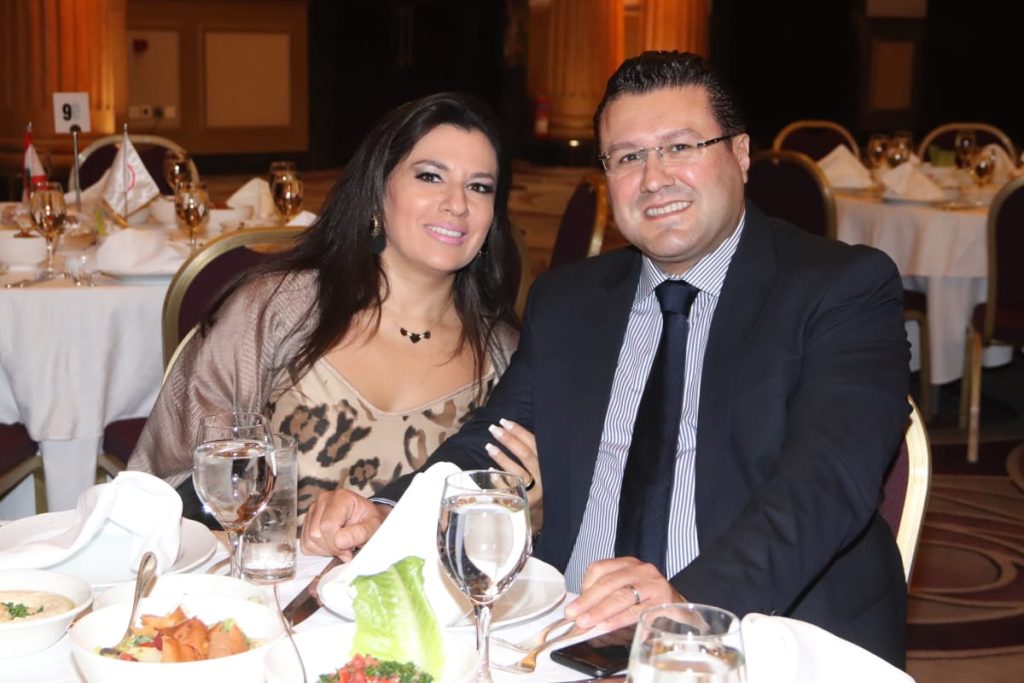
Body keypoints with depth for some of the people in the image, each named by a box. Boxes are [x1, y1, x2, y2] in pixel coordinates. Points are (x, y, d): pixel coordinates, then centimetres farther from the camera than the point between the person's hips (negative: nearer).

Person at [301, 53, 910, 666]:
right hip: (568, 637, 4)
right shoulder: (565, 302, 14)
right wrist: (385, 514, -11)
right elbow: (490, 446, 11)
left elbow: (829, 474, -18)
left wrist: (690, 598, -34)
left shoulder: (846, 288, -3)